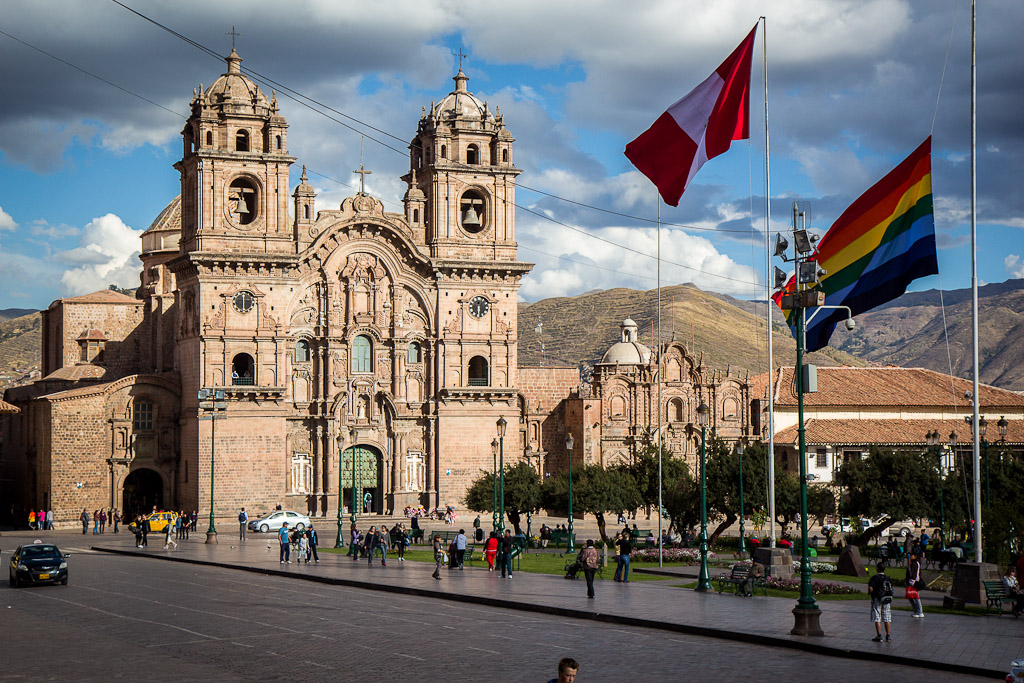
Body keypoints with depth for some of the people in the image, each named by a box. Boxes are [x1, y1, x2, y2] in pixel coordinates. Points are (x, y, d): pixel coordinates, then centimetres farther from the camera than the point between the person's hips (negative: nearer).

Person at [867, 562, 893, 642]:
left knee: (877, 619, 0)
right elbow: (891, 589, 10)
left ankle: (879, 636, -2)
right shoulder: (888, 578, 6)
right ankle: (888, 636, 10)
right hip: (887, 600, 5)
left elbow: (870, 588, -21)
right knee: (887, 619, 9)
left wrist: (869, 593, -1)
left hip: (877, 599, -5)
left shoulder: (875, 578, -11)